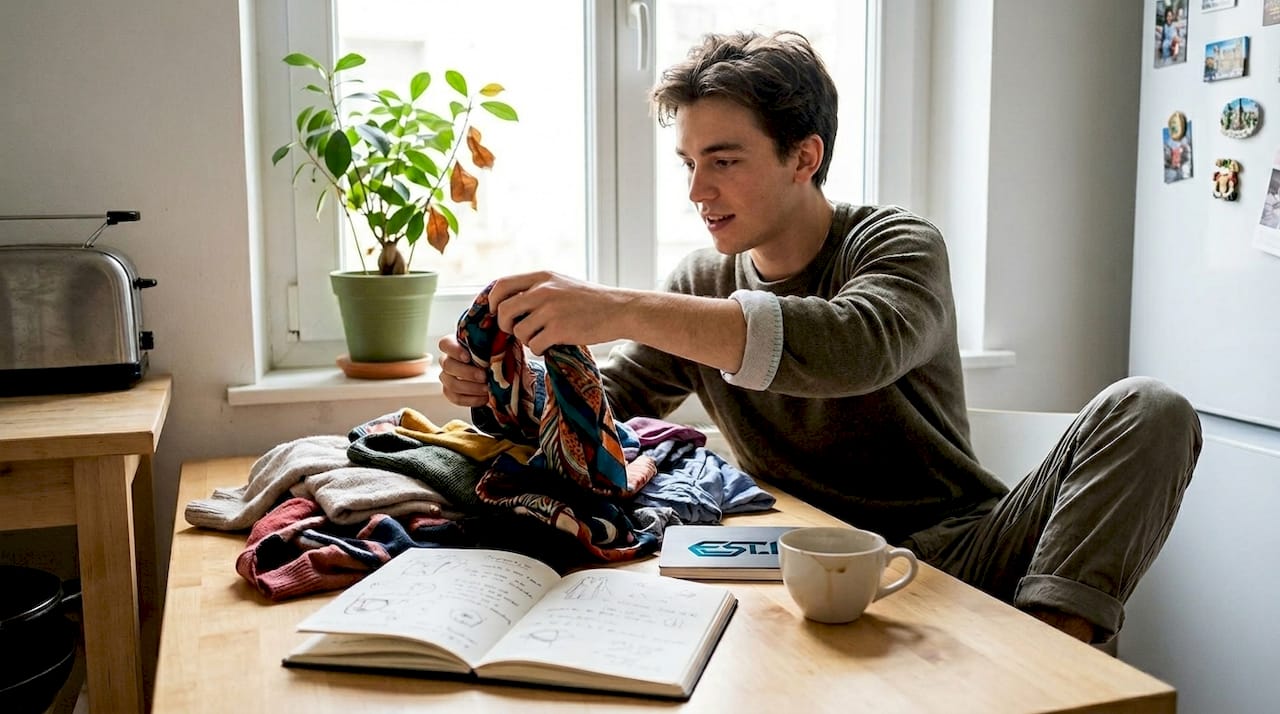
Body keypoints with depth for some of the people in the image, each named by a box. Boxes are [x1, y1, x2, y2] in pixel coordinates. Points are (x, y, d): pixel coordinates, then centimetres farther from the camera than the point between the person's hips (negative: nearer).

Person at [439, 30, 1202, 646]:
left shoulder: (898, 244, -7)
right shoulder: (700, 285, 8)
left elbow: (856, 347, -31)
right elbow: (603, 404, 7)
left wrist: (623, 309, -38)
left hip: (962, 550, -2)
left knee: (1147, 411, -22)